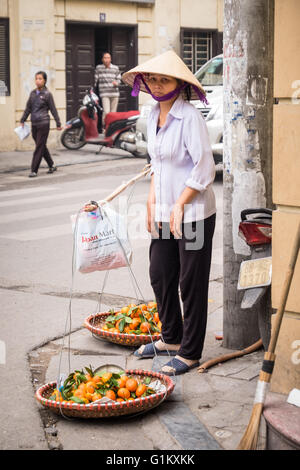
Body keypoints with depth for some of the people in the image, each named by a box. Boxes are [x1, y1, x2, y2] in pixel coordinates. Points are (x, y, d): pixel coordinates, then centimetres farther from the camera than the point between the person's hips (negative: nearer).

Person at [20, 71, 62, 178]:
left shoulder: (47, 94, -5)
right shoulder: (33, 93, 10)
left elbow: (53, 110, -2)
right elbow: (28, 108, 17)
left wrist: (58, 124, -1)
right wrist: (22, 120, 15)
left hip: (43, 124, -6)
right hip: (34, 124, 6)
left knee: (39, 147, -5)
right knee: (42, 147, 13)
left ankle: (34, 170, -5)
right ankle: (52, 166, 27)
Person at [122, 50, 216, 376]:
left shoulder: (189, 117, -16)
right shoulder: (153, 115, 9)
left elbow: (204, 168, -18)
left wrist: (179, 205, -15)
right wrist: (152, 201, 10)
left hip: (193, 212, -8)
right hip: (165, 212, 8)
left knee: (191, 283, 2)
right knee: (160, 275, 16)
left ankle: (189, 353, 14)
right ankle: (171, 338, 35)